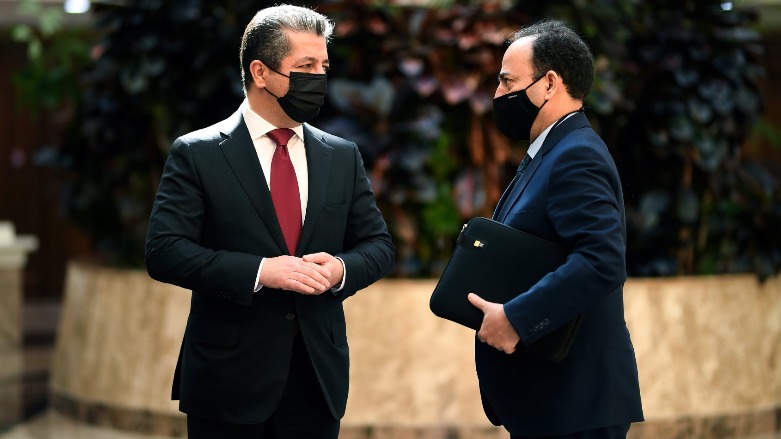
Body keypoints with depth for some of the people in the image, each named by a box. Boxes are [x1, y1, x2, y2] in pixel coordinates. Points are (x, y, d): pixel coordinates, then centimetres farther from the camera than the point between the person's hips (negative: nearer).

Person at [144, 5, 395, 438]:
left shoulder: (343, 156, 9)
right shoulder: (196, 154, -4)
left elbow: (378, 245, 12)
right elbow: (163, 251, -11)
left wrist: (342, 269, -11)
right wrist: (259, 271, -21)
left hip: (319, 374, 4)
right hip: (229, 381, -4)